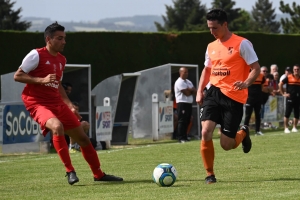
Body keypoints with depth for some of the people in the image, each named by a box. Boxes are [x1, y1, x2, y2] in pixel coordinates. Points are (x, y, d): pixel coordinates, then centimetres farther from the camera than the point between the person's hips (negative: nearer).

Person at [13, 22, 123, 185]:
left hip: (58, 104, 8)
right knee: (57, 126, -36)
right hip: (38, 104, -8)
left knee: (82, 137, 9)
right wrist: (42, 80, -21)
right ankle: (70, 171, -26)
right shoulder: (37, 55, -9)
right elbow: (17, 76, -10)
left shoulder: (61, 59, 14)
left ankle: (98, 174, 26)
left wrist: (70, 106, 15)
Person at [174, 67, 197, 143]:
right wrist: (192, 91, 4)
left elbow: (195, 91, 9)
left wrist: (189, 90, -10)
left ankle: (185, 137, 13)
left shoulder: (188, 82, 19)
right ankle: (181, 138, -11)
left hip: (189, 103, 9)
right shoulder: (179, 82, -9)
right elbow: (187, 93, -16)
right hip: (182, 103, -9)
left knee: (187, 121, 8)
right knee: (182, 121, -10)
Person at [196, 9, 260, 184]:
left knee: (226, 145, -4)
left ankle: (243, 133, 33)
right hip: (214, 93, 5)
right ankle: (210, 174, -2)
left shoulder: (242, 44, -7)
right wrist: (200, 92, 11)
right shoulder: (211, 47, 12)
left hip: (234, 97, -5)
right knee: (206, 132, -16)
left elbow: (256, 69, -7)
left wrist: (246, 84, -26)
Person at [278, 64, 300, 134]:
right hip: (290, 98, -3)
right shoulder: (288, 77, -3)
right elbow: (280, 84, 0)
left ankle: (294, 127, 16)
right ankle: (286, 128, 2)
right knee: (287, 113, -4)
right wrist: (283, 94, -2)